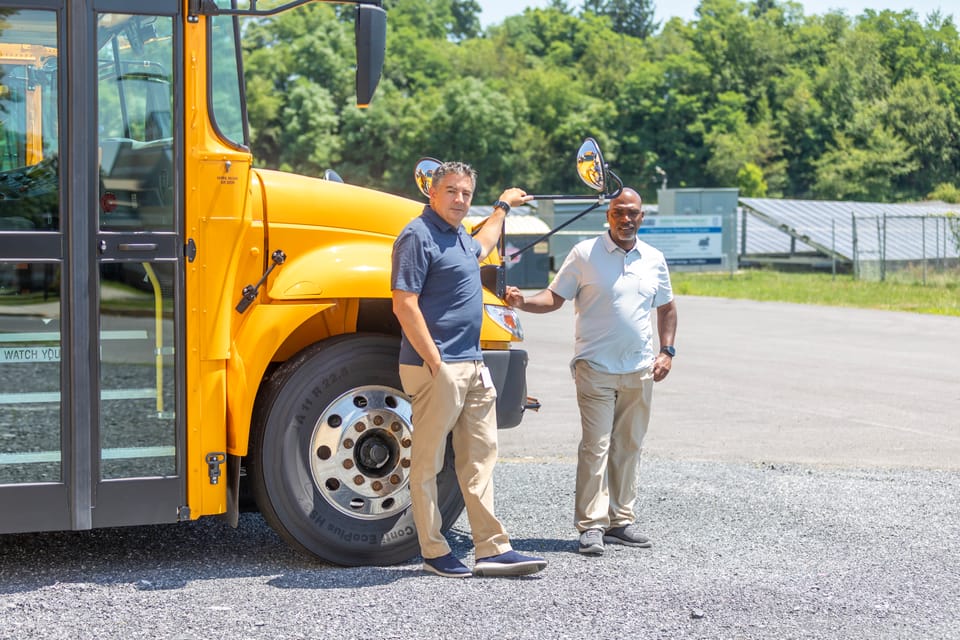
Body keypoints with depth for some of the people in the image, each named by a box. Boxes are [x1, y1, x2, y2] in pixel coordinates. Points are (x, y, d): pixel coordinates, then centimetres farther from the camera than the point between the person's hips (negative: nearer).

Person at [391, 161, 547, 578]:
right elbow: (405, 306, -18)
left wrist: (503, 207, 52)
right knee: (427, 462, 0)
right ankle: (434, 553, 7)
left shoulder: (457, 236, 17)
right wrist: (435, 362, -21)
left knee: (480, 457, 7)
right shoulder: (418, 236, -11)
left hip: (472, 367, 10)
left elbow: (481, 247, 44)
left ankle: (492, 549, 9)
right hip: (436, 369, -10)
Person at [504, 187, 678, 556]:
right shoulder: (585, 254, -1)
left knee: (628, 446, 9)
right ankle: (591, 525, -6)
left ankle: (620, 520, 18)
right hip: (595, 367, -4)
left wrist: (667, 351, 10)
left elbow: (666, 308, 21)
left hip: (640, 370, 4)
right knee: (595, 446, -8)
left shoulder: (654, 260, 10)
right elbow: (554, 297, -1)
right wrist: (522, 302, -19)